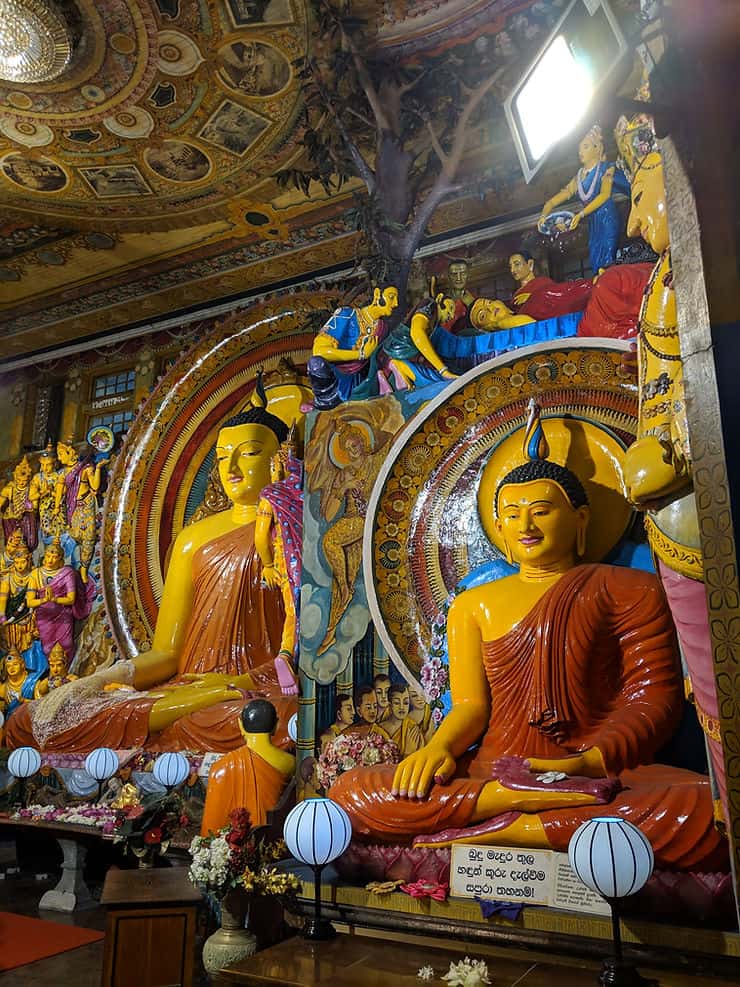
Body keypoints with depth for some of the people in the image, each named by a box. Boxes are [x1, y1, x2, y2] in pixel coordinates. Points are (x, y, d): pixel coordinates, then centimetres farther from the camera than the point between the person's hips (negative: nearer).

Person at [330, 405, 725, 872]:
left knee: (708, 808, -36)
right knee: (350, 793, -23)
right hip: (492, 770, 2)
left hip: (601, 774, -2)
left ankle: (499, 831, -28)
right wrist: (439, 747, -13)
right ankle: (536, 799, -26)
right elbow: (471, 704, 12)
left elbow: (654, 696, 1)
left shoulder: (627, 588, 10)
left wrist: (586, 764, -18)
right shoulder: (473, 605, 19)